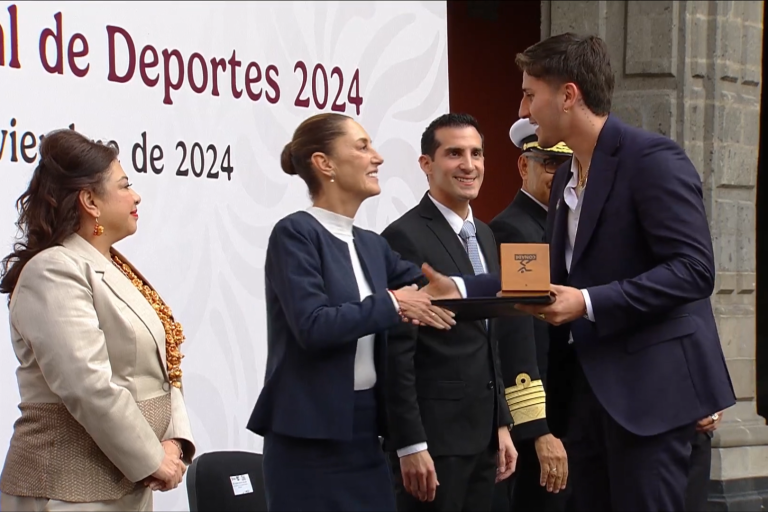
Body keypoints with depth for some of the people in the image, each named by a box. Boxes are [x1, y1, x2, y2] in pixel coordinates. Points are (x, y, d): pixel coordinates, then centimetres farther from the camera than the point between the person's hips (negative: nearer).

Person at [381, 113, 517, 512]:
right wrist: (410, 445, -18)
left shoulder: (483, 236, 15)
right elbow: (397, 353, -15)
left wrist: (501, 424, 15)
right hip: (433, 435, -8)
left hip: (481, 434, 8)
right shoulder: (405, 238, -12)